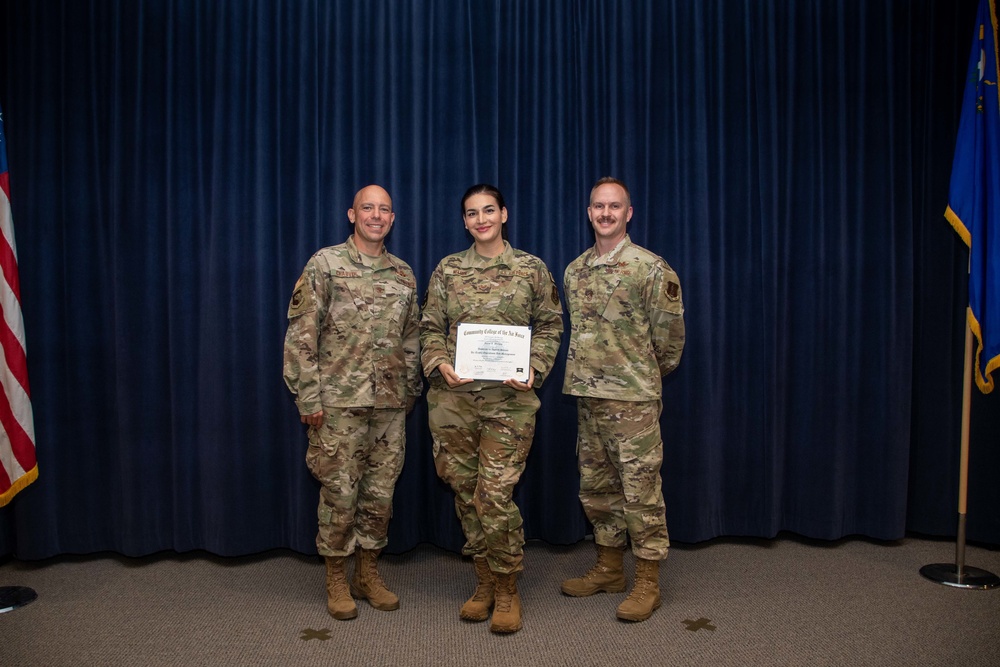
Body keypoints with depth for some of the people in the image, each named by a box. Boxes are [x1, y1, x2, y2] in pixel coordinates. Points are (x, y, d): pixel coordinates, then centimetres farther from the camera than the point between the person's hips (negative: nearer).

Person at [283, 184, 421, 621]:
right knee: (340, 492, 3)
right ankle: (337, 580, 21)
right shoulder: (325, 264, -2)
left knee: (381, 491, 10)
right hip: (339, 402, -4)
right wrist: (308, 396, -11)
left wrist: (411, 391, 12)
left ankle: (368, 573, 27)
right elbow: (300, 335, -6)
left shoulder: (403, 274, 11)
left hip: (390, 404, 4)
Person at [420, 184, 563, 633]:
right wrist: (440, 363, -8)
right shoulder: (447, 270, 9)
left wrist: (534, 368, -8)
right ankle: (485, 581, 28)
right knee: (465, 491, 9)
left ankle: (507, 591, 15)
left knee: (496, 495, -6)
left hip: (509, 398, -3)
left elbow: (549, 325, 7)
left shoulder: (532, 269, 5)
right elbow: (431, 327, 10)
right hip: (452, 397, 3)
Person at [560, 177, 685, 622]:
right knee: (596, 486, 15)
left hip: (633, 397, -6)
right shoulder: (574, 271, 10)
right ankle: (609, 568, 30)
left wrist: (646, 375, 6)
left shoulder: (650, 268, -8)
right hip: (587, 395, 7)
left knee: (640, 489, 1)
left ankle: (647, 583, 15)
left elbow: (669, 334, -5)